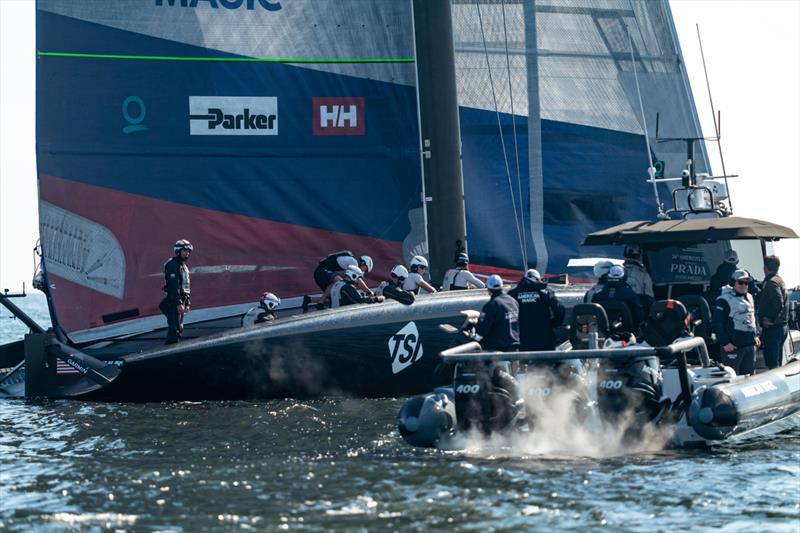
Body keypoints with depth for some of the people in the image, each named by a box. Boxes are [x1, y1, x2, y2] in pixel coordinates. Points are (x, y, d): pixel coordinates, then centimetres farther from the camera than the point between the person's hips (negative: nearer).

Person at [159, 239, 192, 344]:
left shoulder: (184, 267, 19)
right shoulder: (173, 265, -12)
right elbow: (173, 286, -20)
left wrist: (187, 304, 21)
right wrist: (178, 304, -24)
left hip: (181, 301, 10)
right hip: (173, 302, -10)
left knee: (179, 329, 12)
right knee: (174, 329, -13)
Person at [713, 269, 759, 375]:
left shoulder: (749, 298, 14)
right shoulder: (724, 300, -11)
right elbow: (717, 324, -14)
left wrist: (755, 336, 19)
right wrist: (725, 343, -17)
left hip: (750, 344, 8)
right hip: (733, 346, -8)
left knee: (750, 374, 13)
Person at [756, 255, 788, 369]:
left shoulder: (771, 282, -15)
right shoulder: (780, 280, 16)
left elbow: (778, 303, -27)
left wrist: (772, 320, -19)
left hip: (772, 328, -10)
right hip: (782, 326, 10)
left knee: (772, 364, -9)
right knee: (778, 363, 15)